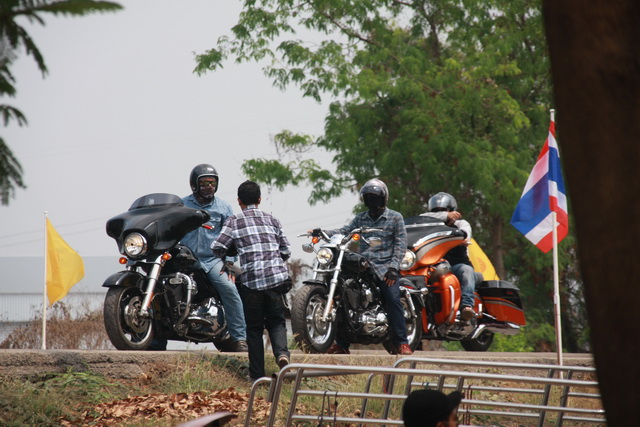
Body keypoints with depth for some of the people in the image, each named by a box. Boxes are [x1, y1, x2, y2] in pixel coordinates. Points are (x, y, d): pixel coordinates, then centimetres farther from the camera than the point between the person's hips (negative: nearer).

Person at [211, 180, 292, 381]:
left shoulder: (234, 221, 4)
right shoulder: (271, 220, 14)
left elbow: (218, 247, -5)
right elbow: (286, 251, 13)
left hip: (251, 280, -2)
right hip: (276, 277, 2)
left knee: (254, 327, 8)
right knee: (276, 321, 13)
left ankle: (257, 374, 6)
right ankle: (281, 351, -16)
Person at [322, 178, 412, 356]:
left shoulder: (395, 217, 6)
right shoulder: (360, 218, 18)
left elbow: (401, 243, 0)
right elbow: (344, 231, 6)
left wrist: (393, 267, -12)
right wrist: (323, 232, -11)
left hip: (385, 266, -4)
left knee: (393, 300, -19)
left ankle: (402, 343, -16)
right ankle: (341, 344, 1)